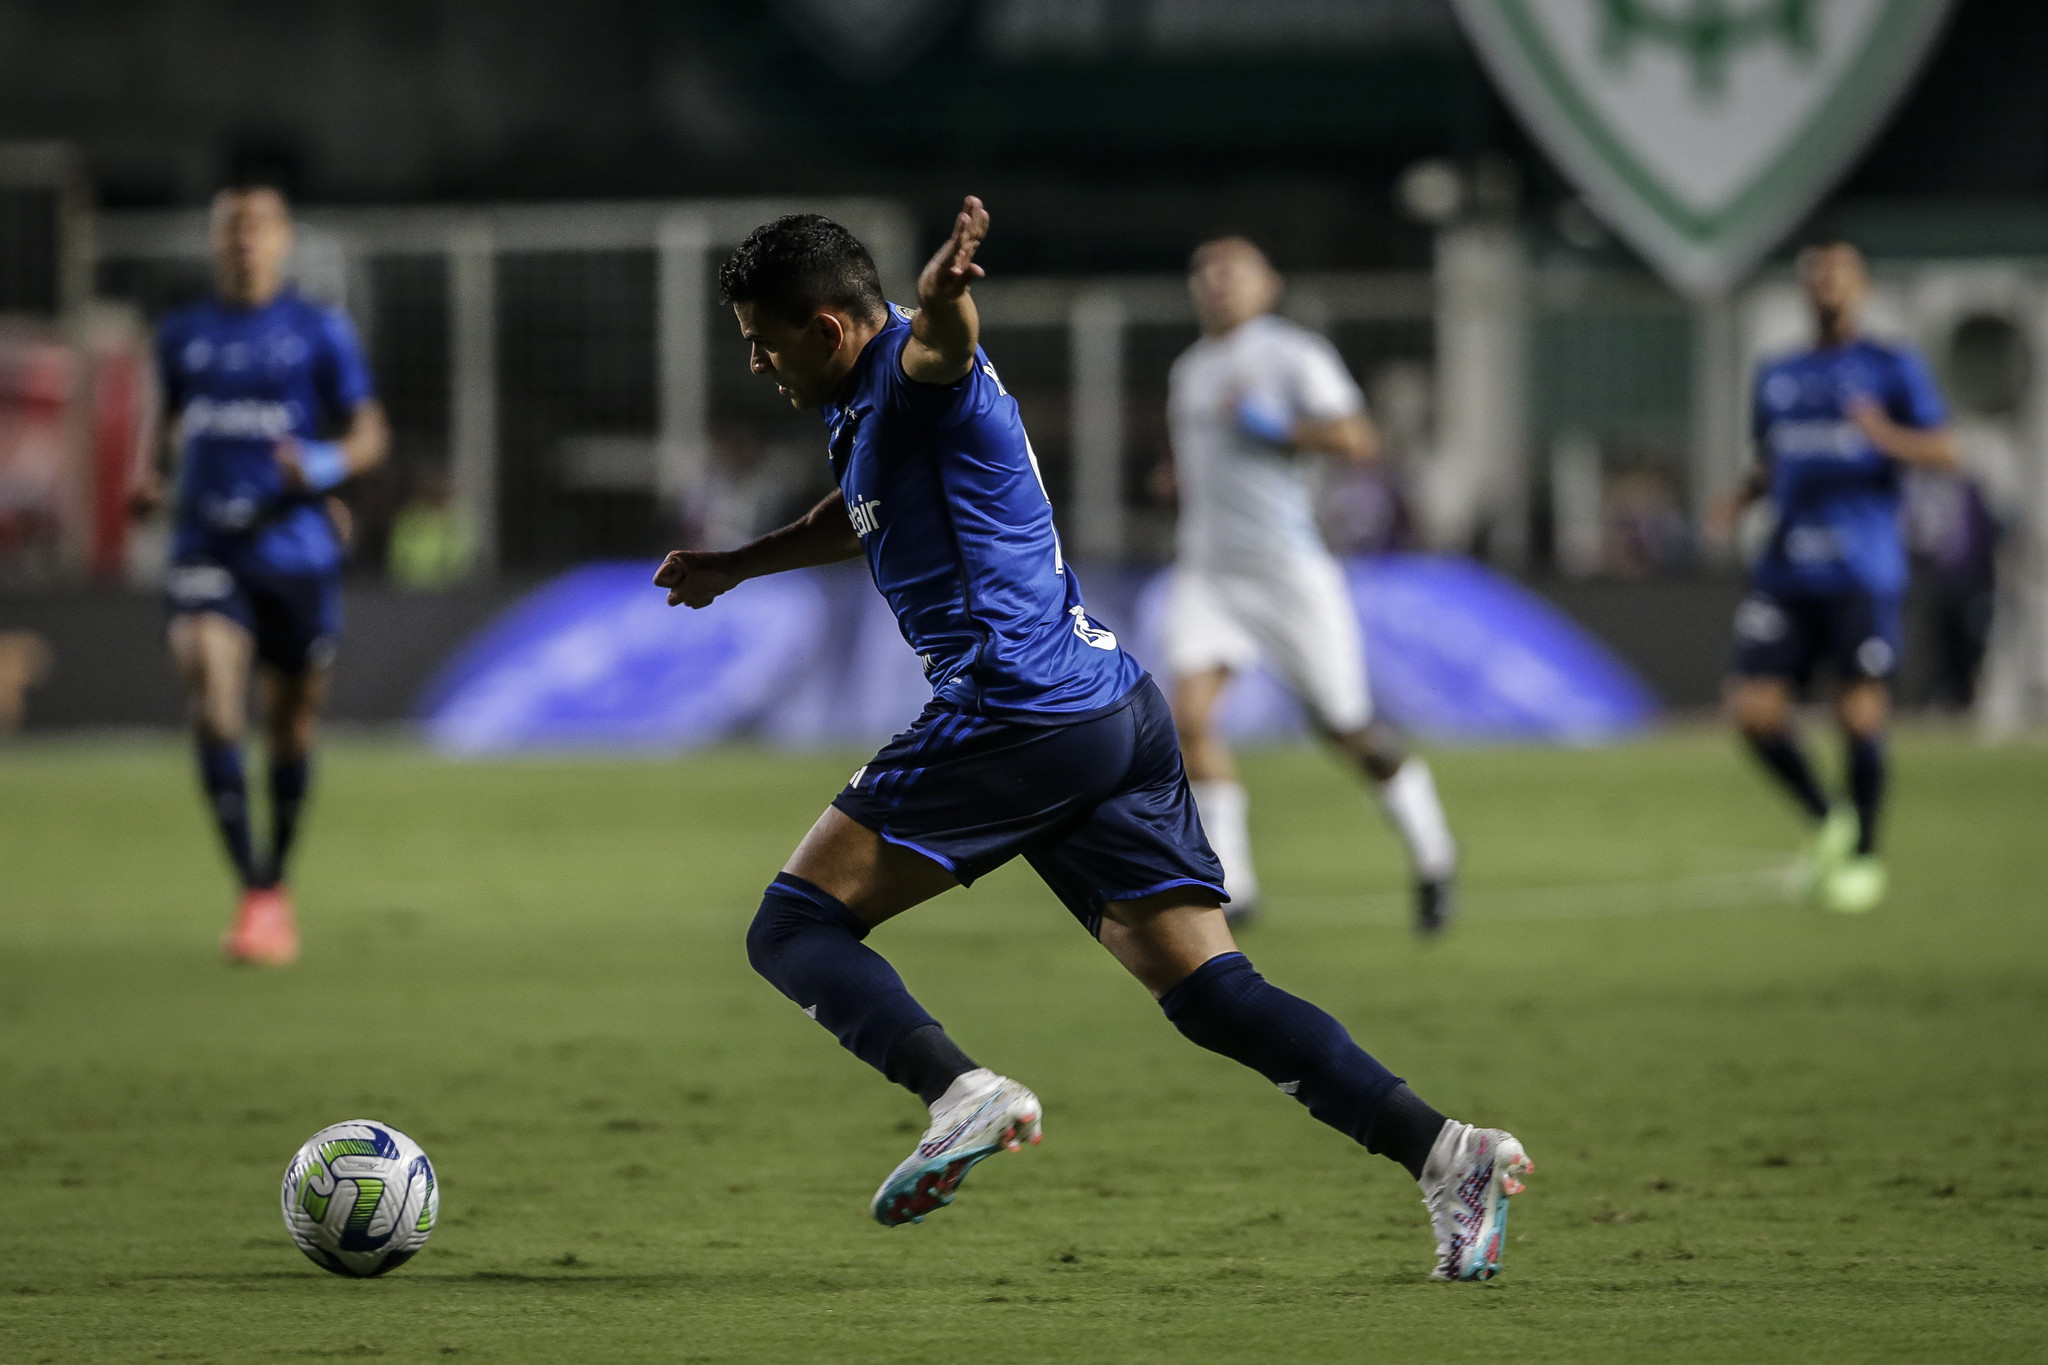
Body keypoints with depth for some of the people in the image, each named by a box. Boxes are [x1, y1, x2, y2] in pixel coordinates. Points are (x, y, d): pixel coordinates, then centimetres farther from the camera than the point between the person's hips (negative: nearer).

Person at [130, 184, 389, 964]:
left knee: (290, 725, 9)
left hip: (294, 547, -1)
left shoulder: (320, 332, 2)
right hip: (206, 547, 1)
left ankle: (278, 885, 31)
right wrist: (151, 475, 4)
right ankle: (254, 893, -22)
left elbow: (368, 434, 3)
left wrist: (326, 465, -18)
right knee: (211, 701, -21)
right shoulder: (183, 336, 11)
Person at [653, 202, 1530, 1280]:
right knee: (1207, 988, 2)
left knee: (794, 928, -4)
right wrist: (737, 566, 51)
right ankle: (1442, 1150, -11)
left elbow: (943, 345, -34)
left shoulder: (911, 375, -7)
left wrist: (941, 295, -57)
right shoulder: (866, 405, 23)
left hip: (1022, 716, -10)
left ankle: (962, 1094, -26)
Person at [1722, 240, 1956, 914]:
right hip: (1786, 572, 4)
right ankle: (1825, 821, 15)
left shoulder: (1893, 368, 4)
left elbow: (1944, 452, -3)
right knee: (1754, 709, -8)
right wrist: (1743, 496, 4)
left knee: (1860, 714, -6)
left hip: (1862, 573, -4)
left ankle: (1864, 855, 11)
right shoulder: (1777, 377, 18)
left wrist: (1887, 436, -22)